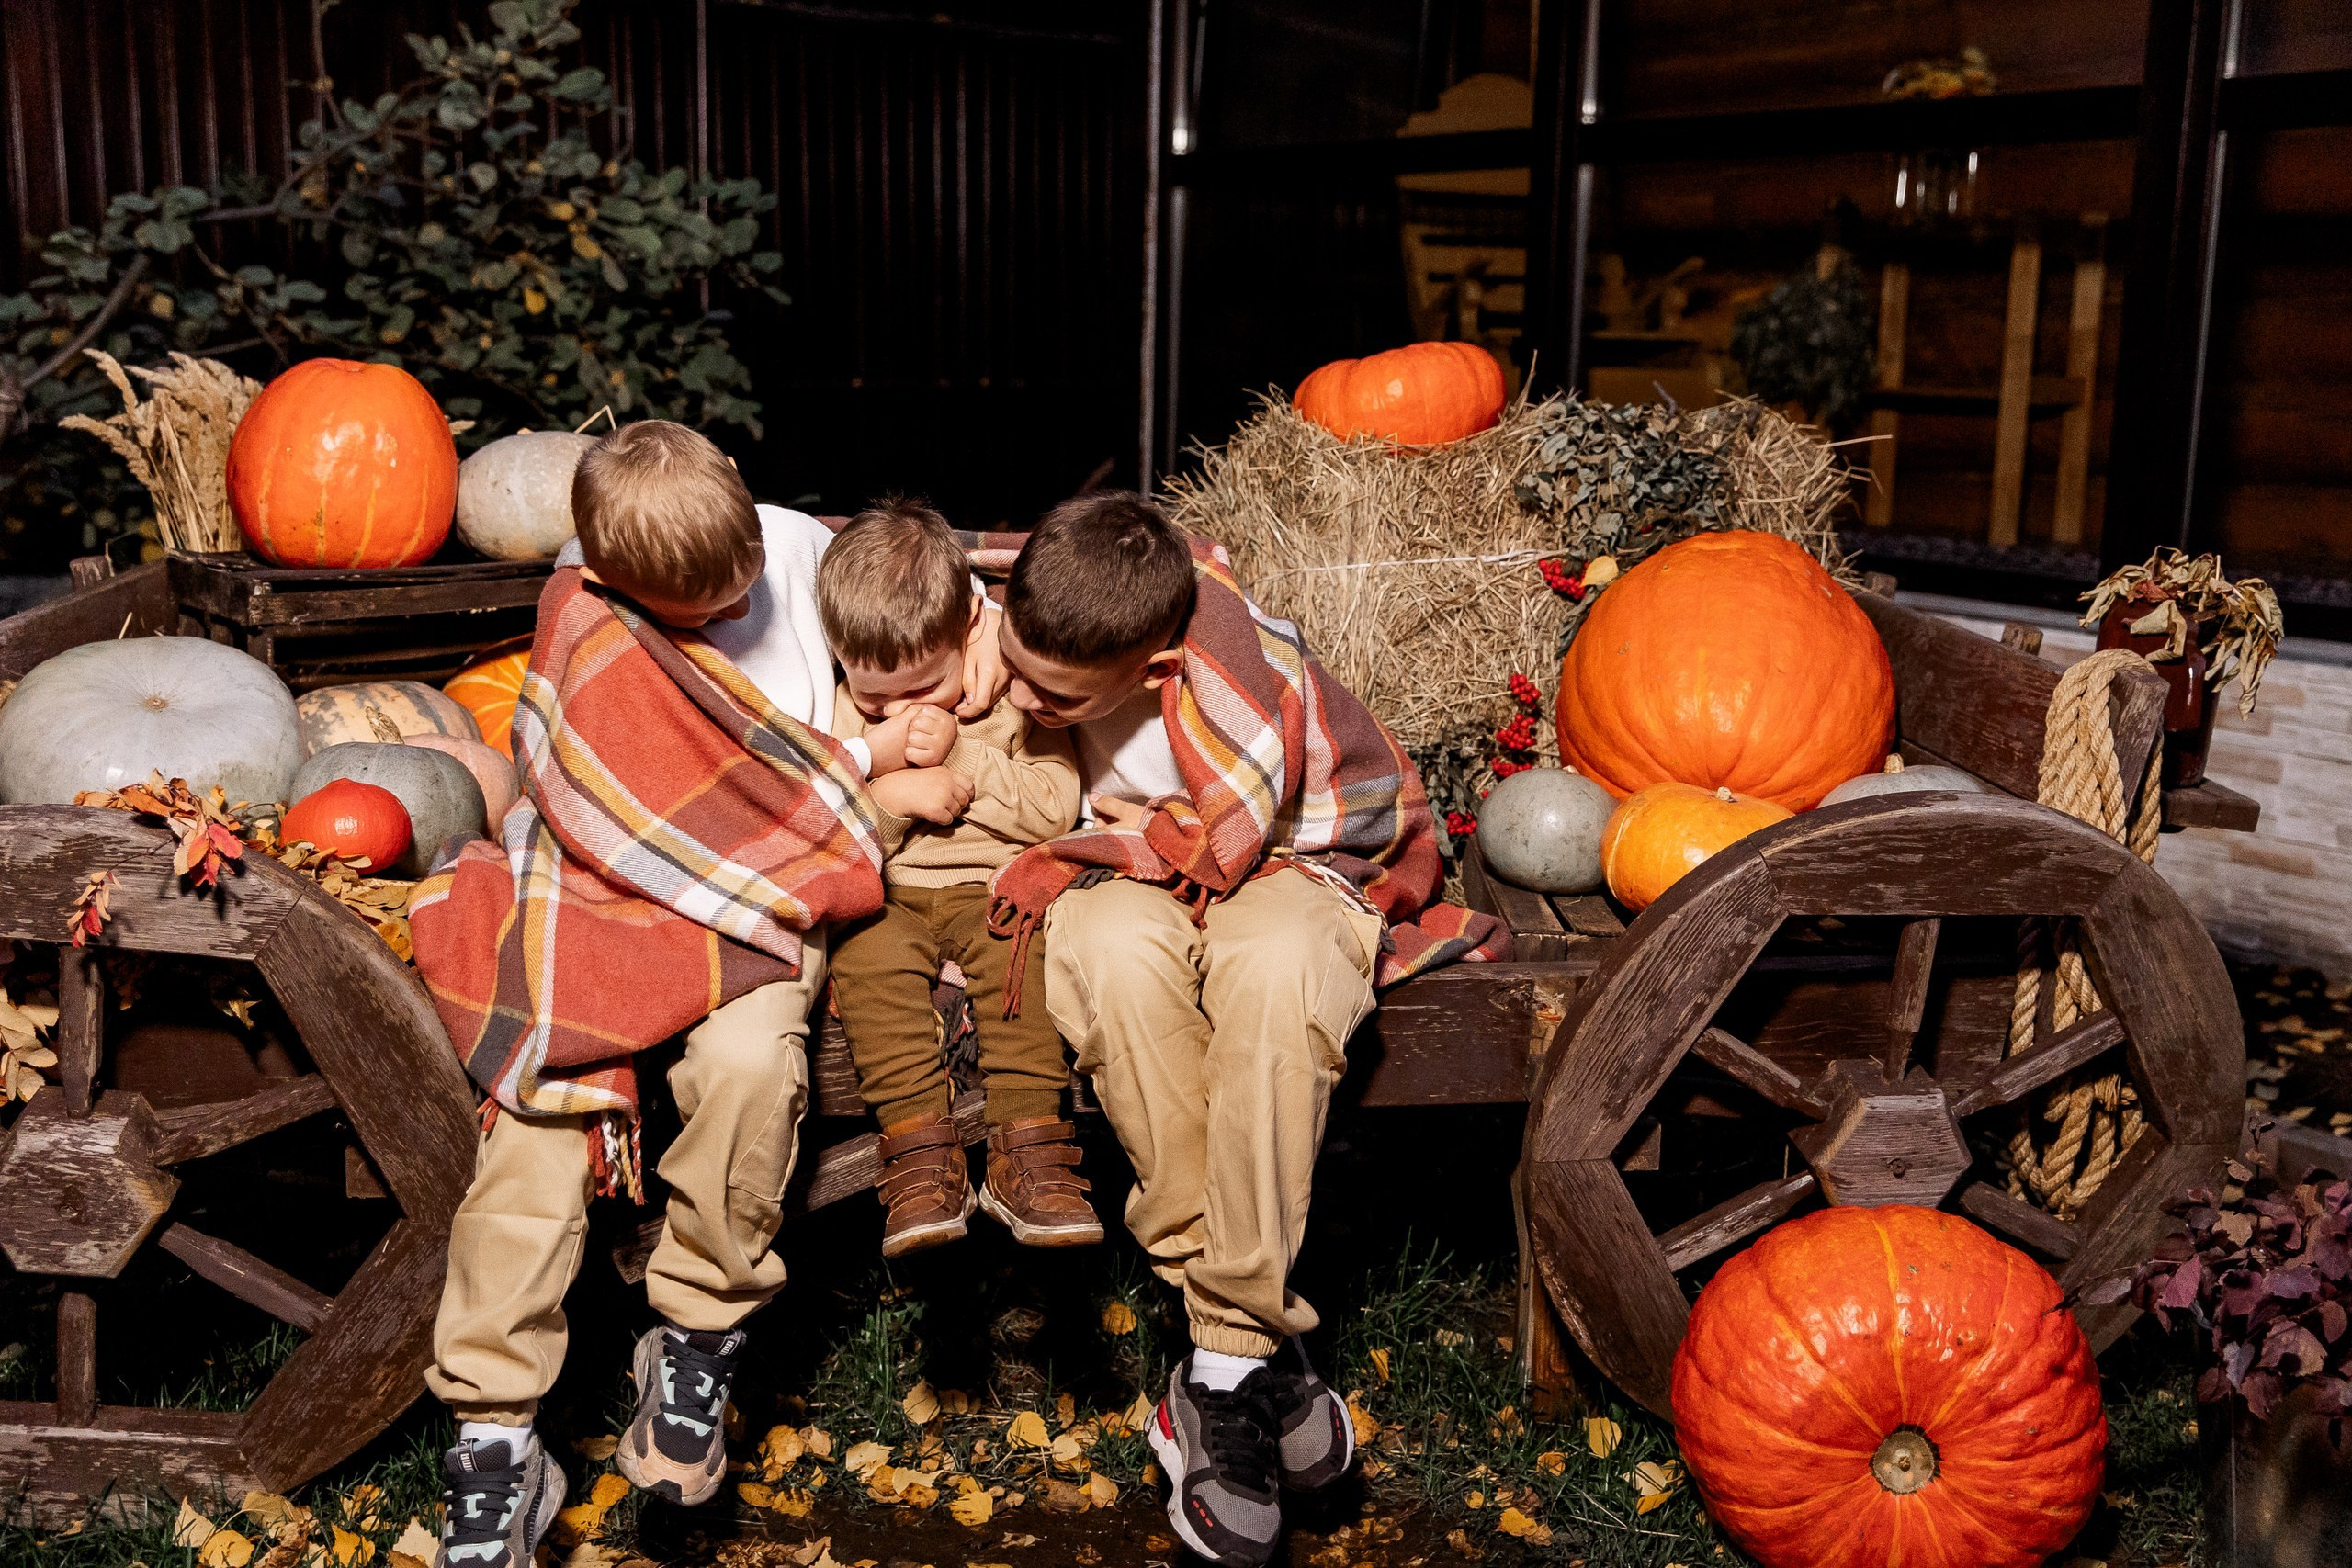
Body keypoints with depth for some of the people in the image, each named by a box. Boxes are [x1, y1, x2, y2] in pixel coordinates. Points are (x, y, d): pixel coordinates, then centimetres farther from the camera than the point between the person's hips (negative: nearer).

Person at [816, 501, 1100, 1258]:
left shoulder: (1009, 692, 0)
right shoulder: (844, 709, 6)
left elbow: (1055, 807, -6)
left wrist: (963, 758, -15)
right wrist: (885, 791, -13)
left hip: (995, 883, -1)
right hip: (884, 890, 1)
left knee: (1018, 946, -31)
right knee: (866, 954, -30)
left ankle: (1027, 1150, -28)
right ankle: (921, 1151, -31)